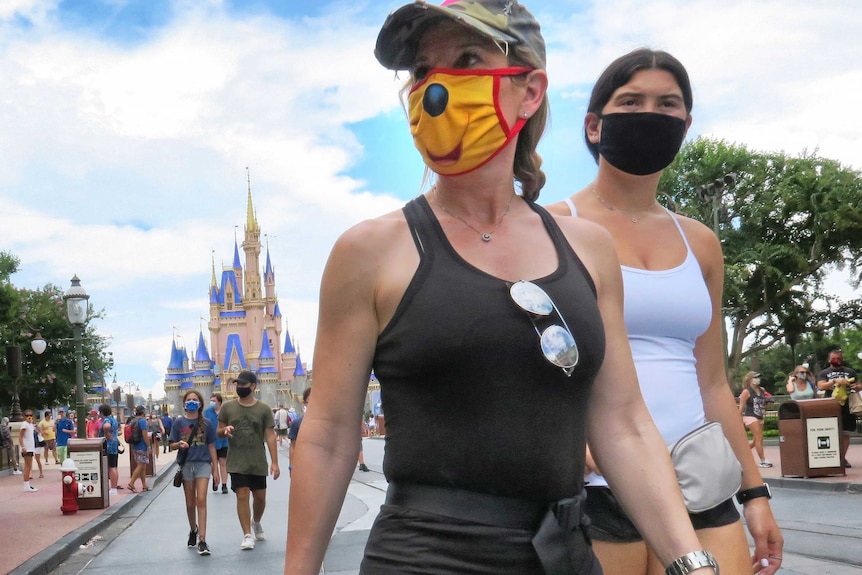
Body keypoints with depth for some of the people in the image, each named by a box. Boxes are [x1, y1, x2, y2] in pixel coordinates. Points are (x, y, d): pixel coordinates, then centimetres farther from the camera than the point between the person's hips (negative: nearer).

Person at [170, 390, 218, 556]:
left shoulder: (206, 423, 2)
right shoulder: (179, 422, 2)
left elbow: (211, 446, 5)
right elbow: (172, 444, 6)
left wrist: (215, 468, 3)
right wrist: (179, 444, -17)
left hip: (203, 464, -1)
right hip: (186, 464, 1)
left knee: (201, 500, -12)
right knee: (190, 503, 12)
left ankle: (202, 540, -13)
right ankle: (193, 530, 37)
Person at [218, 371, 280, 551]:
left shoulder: (264, 409, -2)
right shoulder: (228, 407, 1)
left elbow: (270, 436, -3)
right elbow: (219, 432, 10)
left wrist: (275, 462, -9)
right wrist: (225, 430, -15)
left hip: (258, 462, 0)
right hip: (237, 462, 0)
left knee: (260, 497, 10)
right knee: (242, 495, -8)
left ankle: (256, 523, 39)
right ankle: (247, 535, 1)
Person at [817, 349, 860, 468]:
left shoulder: (850, 371, 13)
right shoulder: (824, 373, 7)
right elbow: (821, 386, -9)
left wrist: (857, 387, -7)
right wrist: (835, 381, -23)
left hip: (847, 407, 2)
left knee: (845, 433, 3)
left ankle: (843, 458, 11)